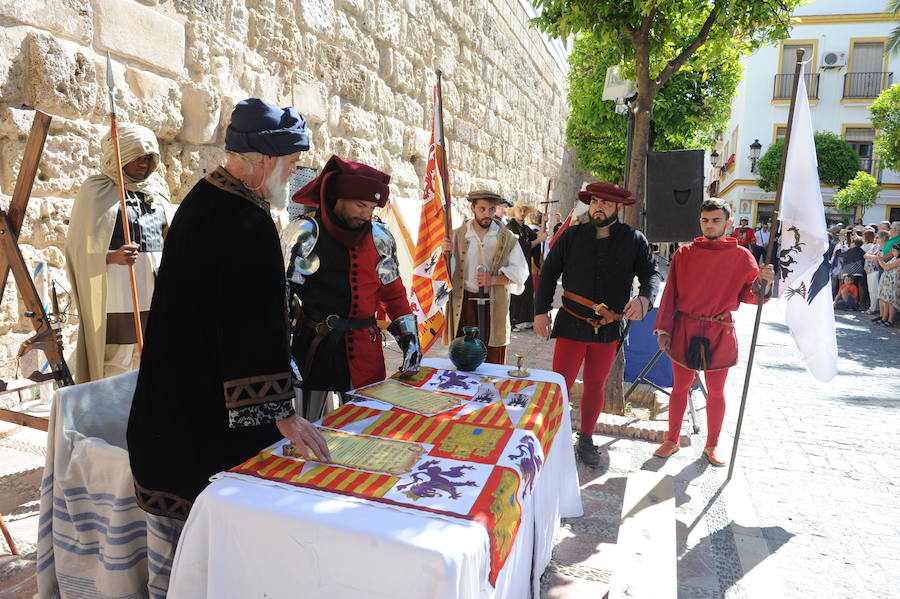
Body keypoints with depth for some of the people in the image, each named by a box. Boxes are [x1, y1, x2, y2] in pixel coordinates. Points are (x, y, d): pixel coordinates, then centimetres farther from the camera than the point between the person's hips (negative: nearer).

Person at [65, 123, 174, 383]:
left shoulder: (156, 191, 14)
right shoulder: (96, 191, -1)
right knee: (116, 362, -4)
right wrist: (112, 257, -23)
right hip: (116, 292, -5)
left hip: (155, 291, 5)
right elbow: (82, 247, -5)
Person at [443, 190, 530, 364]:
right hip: (463, 302, 1)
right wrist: (446, 253, -13)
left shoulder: (506, 237, 4)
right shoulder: (458, 235, 6)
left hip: (494, 304, 0)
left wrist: (493, 280, -15)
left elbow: (520, 272, 1)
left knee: (493, 361, 4)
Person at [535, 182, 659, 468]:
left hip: (609, 329, 2)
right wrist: (541, 311, -3)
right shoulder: (571, 236, -3)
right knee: (560, 385, -2)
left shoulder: (634, 240, -2)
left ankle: (585, 440, 32)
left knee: (595, 386, 15)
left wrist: (644, 298, -24)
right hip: (572, 324, -1)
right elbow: (549, 272, 2)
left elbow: (651, 273, -2)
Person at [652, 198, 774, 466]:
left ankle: (712, 445, 28)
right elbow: (671, 292, 1)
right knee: (680, 387, 10)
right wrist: (664, 329, -2)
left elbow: (747, 296, 0)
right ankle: (672, 440, 25)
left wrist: (763, 282, -21)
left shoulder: (741, 256, -1)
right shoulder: (685, 253, 1)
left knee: (716, 391, 11)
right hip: (685, 330, 0)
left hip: (720, 333, 0)